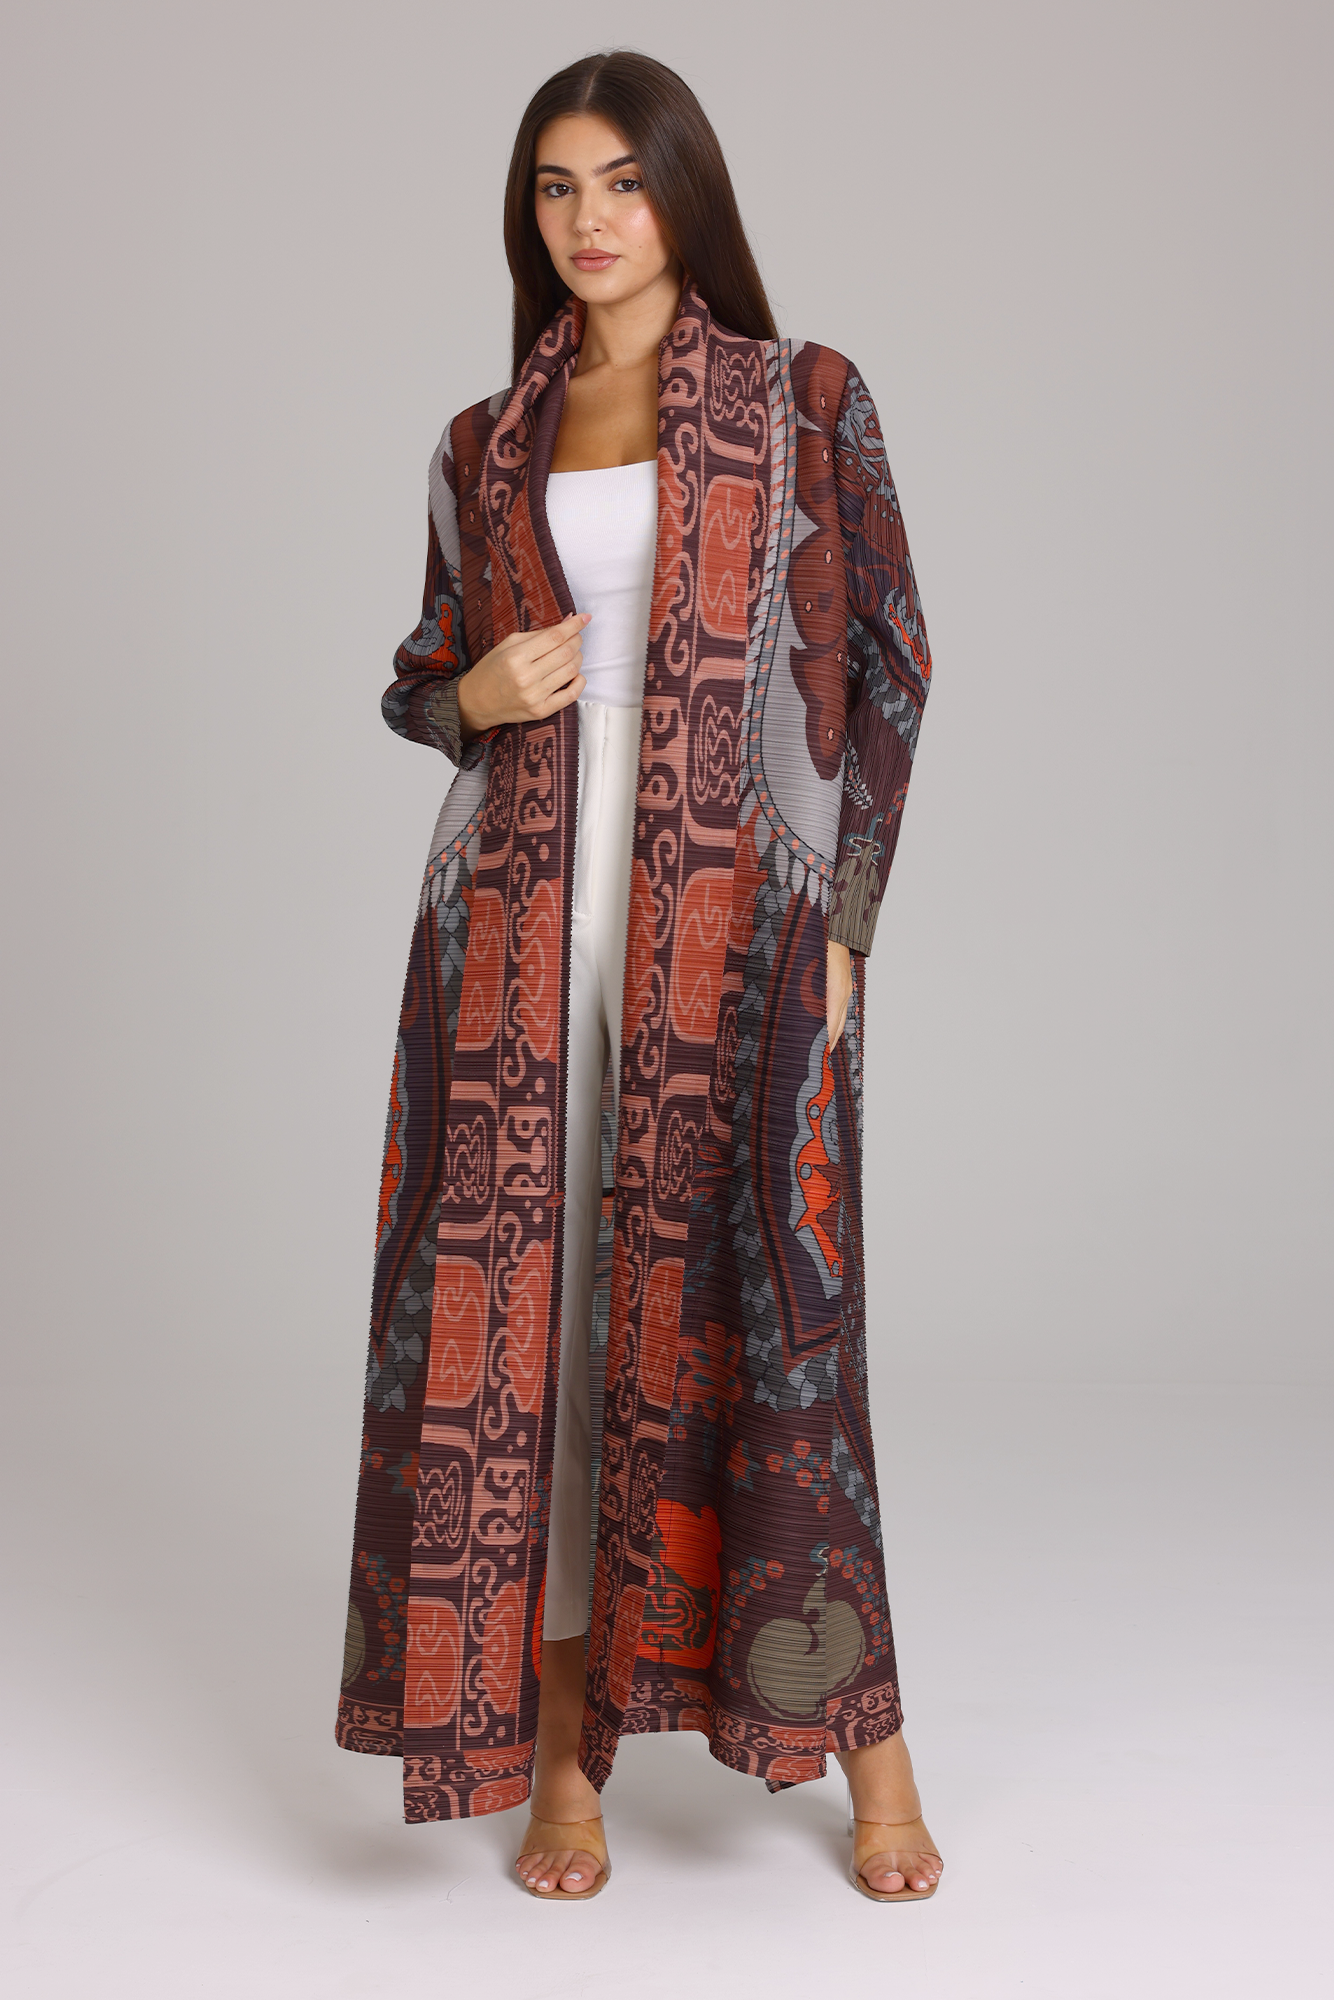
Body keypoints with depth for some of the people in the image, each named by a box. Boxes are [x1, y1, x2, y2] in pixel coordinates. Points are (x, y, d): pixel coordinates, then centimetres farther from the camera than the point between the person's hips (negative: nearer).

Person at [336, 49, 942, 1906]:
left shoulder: (806, 400, 5)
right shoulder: (484, 445, 14)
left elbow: (889, 662, 2)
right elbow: (424, 674, 21)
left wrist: (838, 918, -7)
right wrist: (472, 693, -4)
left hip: (733, 916, -3)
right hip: (521, 919, 3)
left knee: (746, 1313, -4)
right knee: (522, 1312, 1)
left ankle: (870, 1747, 12)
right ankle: (558, 1748, 14)